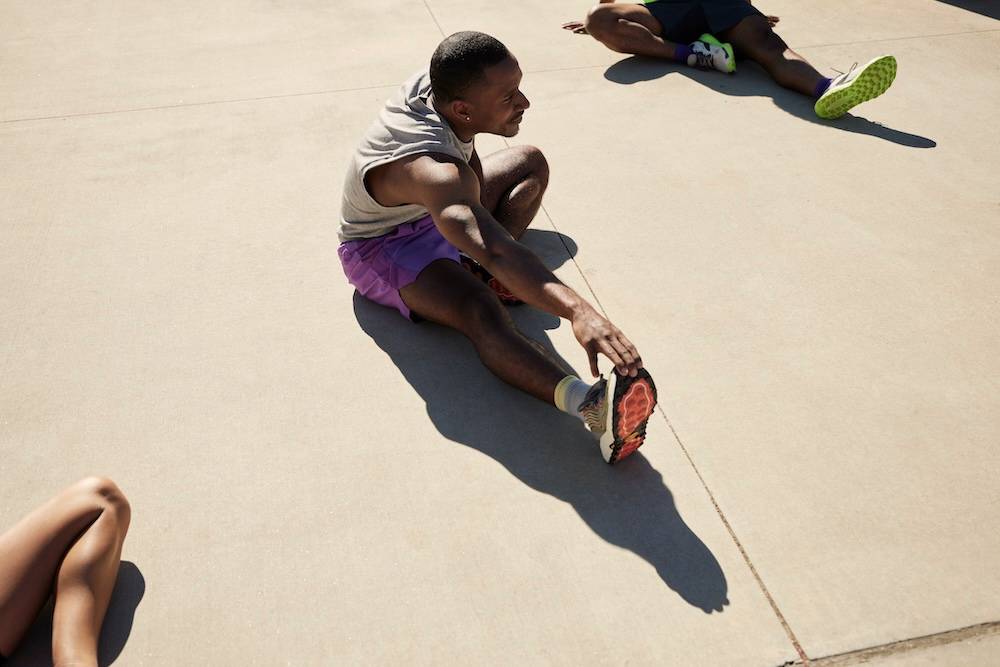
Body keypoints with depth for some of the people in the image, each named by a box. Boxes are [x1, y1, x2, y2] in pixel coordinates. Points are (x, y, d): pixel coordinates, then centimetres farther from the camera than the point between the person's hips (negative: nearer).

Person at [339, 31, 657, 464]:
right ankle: (590, 404, -61)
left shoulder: (432, 85, -16)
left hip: (432, 211, 10)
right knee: (481, 312, -39)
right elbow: (493, 250, -56)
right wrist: (577, 311, -68)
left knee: (530, 162, 16)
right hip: (382, 246, -10)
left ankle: (485, 271, -6)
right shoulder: (435, 172, -42)